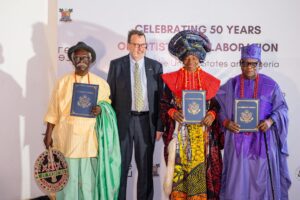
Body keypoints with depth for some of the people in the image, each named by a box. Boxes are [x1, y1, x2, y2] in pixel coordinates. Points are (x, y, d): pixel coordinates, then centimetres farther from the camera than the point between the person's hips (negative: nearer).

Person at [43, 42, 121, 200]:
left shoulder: (101, 83, 6)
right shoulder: (63, 83, 4)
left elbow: (108, 105, 12)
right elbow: (54, 111, 4)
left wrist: (100, 109, -10)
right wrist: (48, 134, 0)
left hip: (90, 138, 1)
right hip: (68, 137, 0)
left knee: (89, 178, 2)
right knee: (68, 177, 2)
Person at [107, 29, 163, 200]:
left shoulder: (155, 66, 5)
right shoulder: (116, 64, 2)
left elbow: (160, 97, 4)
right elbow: (110, 95, 2)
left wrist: (160, 125, -1)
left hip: (146, 121, 1)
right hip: (123, 120, -1)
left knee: (146, 166, 10)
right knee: (120, 165, 7)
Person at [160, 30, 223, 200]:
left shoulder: (209, 81, 5)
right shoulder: (172, 79, 4)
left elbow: (216, 104, 9)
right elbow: (164, 103, 6)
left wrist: (212, 114, -11)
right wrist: (172, 113, -12)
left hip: (201, 133, 0)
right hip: (179, 133, 0)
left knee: (199, 169, 1)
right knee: (179, 168, 1)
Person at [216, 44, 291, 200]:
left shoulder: (270, 85, 2)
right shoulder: (231, 85, 4)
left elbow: (282, 107, 5)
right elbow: (218, 107, 5)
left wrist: (271, 120, -13)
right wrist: (226, 122, -12)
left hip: (262, 140, 0)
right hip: (238, 139, 1)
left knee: (261, 177, 5)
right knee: (237, 178, 3)